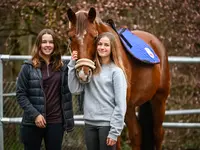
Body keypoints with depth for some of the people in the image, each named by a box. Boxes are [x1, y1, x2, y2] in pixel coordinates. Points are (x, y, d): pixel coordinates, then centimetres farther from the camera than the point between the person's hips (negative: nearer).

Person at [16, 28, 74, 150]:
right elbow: (20, 94, -5)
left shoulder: (62, 67, 7)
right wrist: (34, 114, -15)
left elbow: (67, 94, 9)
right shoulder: (29, 67, -2)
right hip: (33, 122, -2)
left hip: (56, 122, 2)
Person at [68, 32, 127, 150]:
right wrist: (72, 65, -4)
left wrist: (115, 131, -14)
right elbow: (75, 89, 1)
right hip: (90, 123, 5)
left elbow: (121, 105, -9)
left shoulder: (116, 71, -7)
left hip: (107, 124, -5)